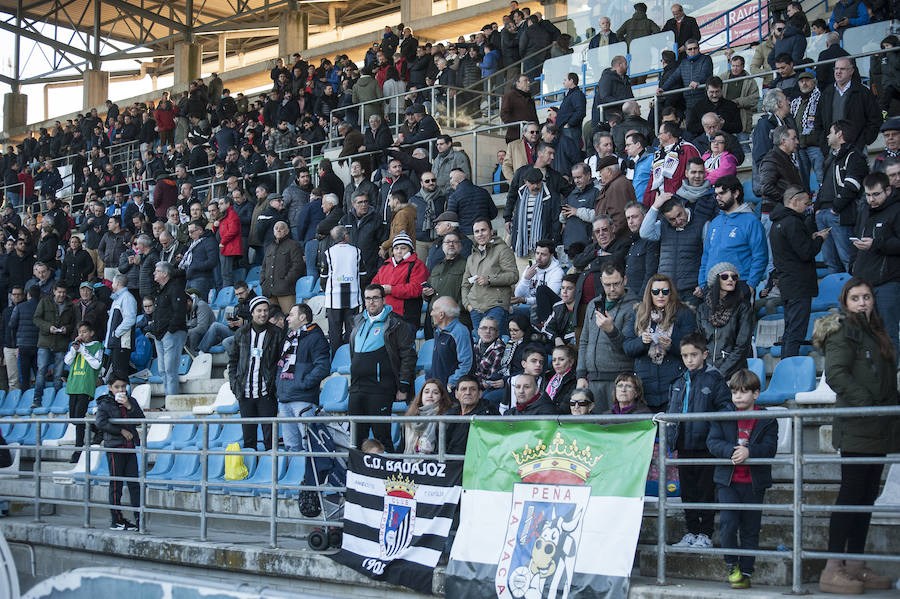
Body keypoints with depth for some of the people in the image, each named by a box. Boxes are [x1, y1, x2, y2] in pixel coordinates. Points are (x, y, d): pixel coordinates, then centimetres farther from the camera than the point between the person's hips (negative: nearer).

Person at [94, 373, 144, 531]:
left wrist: (129, 406, -12)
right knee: (116, 485, 0)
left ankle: (139, 519, 4)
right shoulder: (105, 404, -2)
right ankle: (117, 520, 6)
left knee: (134, 483, 2)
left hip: (130, 448, 4)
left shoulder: (131, 401, 11)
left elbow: (141, 419, 1)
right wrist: (121, 431, -14)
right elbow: (100, 423, -17)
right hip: (114, 448, -4)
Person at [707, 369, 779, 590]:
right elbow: (713, 442, -5)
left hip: (754, 483, 0)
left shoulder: (767, 420, 2)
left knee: (750, 530, 6)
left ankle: (745, 572, 16)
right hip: (728, 481, 0)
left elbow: (770, 448, -8)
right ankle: (731, 565, 9)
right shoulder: (722, 417, 5)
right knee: (727, 523, -11)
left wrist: (748, 451, -25)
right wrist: (731, 451, -23)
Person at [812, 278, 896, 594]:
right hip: (855, 427, -9)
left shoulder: (874, 331, 20)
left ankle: (856, 566, 16)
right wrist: (867, 401, -22)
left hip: (877, 428, 9)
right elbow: (835, 374, -19)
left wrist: (891, 406, 11)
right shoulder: (844, 330, -6)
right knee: (851, 494, -10)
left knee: (867, 496, 10)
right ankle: (832, 571, -8)